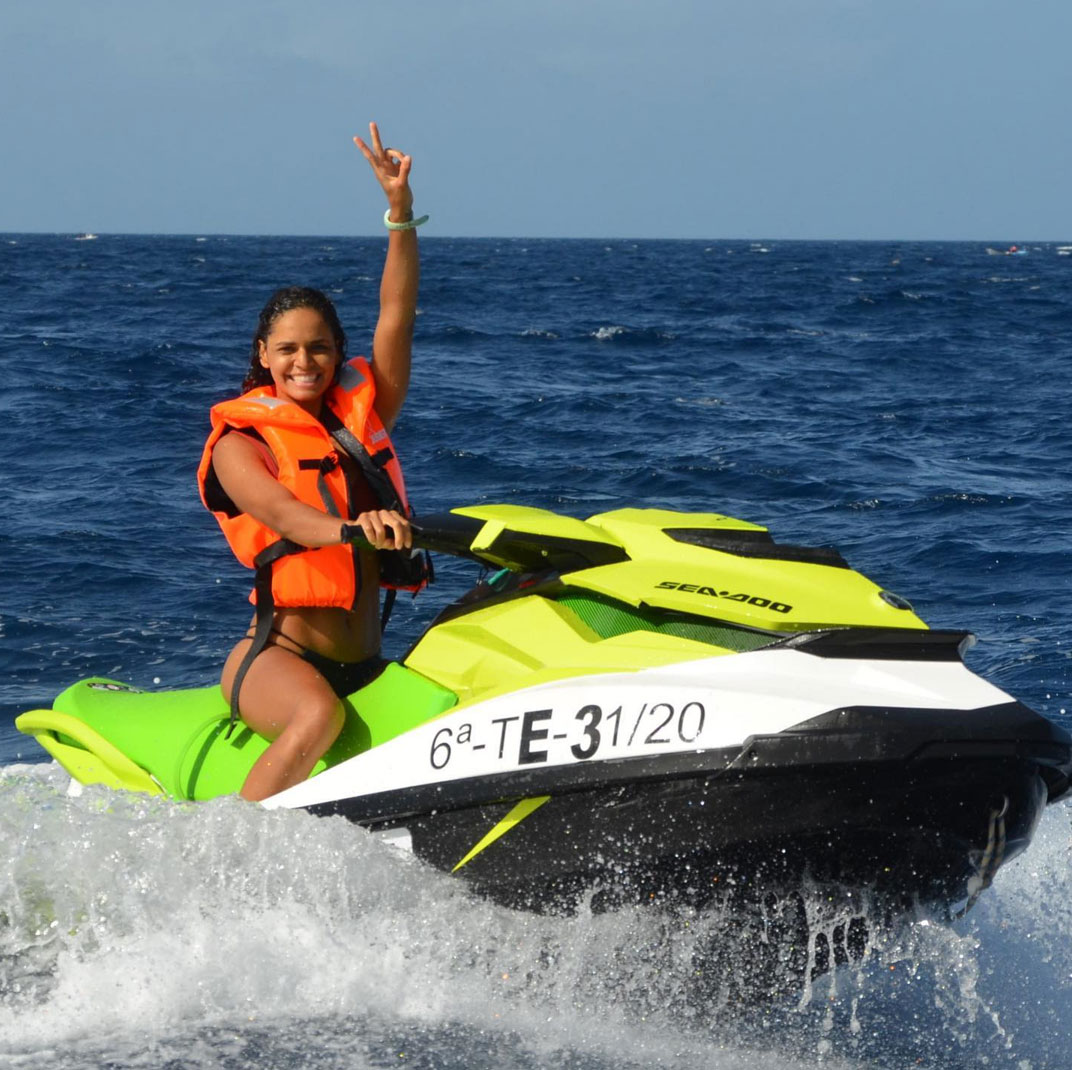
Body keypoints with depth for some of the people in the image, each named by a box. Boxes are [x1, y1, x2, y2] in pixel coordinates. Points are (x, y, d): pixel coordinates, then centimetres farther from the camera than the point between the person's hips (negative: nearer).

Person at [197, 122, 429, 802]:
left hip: (367, 665, 5)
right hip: (278, 655, -5)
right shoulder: (239, 441, 0)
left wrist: (401, 209, -7)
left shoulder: (364, 411, 14)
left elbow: (396, 315, 5)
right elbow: (281, 513, -19)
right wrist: (353, 529, -41)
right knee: (319, 716, -38)